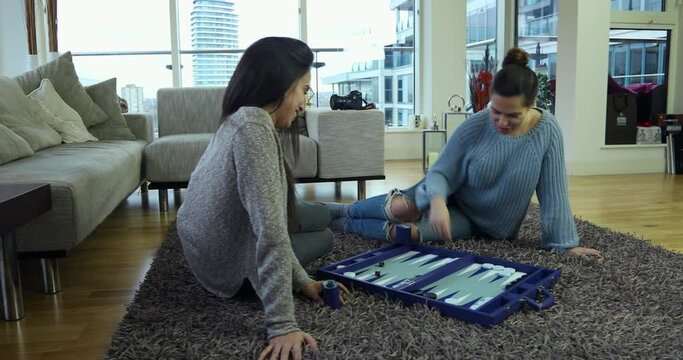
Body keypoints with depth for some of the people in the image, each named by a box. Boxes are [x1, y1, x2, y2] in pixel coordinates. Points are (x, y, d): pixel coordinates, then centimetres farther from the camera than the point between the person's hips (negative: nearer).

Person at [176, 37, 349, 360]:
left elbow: (270, 217, 1)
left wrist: (301, 280, -2)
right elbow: (271, 232, -35)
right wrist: (282, 325, -33)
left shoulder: (239, 121, 1)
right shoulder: (254, 125, -29)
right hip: (231, 270, -8)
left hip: (209, 254, 8)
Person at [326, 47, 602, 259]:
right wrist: (438, 201, -40)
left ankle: (344, 224, 1)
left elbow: (554, 192, -15)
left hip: (482, 224, 0)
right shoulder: (474, 127, -21)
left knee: (409, 232, -24)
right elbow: (441, 172, -18)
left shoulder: (547, 131, -20)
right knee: (401, 209, -27)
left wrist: (565, 243, -13)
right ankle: (346, 210, 6)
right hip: (452, 198, 1)